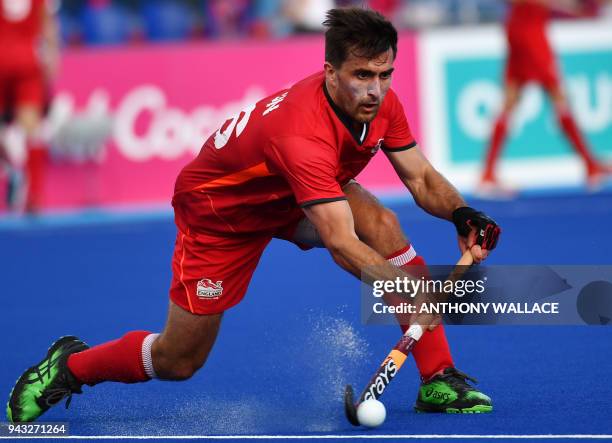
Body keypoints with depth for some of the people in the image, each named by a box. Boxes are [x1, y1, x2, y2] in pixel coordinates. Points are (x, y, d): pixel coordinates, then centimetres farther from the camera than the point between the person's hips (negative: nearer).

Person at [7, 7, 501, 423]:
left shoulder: (380, 102, -21)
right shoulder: (304, 134, -44)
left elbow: (421, 177, -7)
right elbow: (342, 245, -47)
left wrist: (461, 214, -27)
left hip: (293, 196, 6)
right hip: (218, 208, -6)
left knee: (382, 225, -24)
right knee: (178, 360, 0)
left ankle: (438, 381, -19)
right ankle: (69, 365, 30)